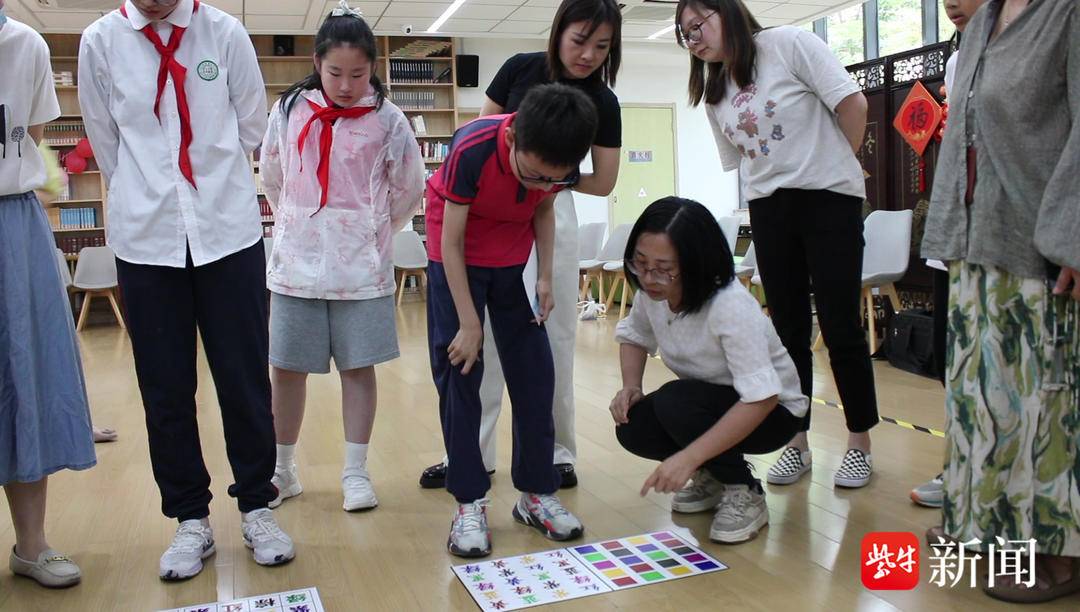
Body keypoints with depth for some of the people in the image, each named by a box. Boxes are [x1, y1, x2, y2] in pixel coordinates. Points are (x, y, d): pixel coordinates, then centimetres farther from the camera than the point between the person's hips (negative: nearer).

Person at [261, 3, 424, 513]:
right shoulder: (290, 110, 1)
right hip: (297, 262, 2)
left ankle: (356, 472, 17)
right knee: (286, 369, 7)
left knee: (359, 367, 4)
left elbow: (408, 190, 6)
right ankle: (282, 471, 23)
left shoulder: (387, 120, -4)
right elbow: (272, 177, 15)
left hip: (361, 265, -2)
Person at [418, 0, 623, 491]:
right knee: (482, 336, 3)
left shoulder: (603, 104, -2)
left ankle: (557, 452, 16)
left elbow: (603, 184, 4)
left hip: (551, 215, -1)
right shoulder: (521, 69, -1)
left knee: (552, 339, 3)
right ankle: (472, 452, 14)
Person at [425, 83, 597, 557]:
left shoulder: (559, 161, -20)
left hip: (514, 259, 4)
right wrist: (469, 324, -21)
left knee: (534, 372, 1)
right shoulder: (473, 150, -32)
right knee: (459, 371, -8)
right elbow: (451, 241, -23)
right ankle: (469, 502, 2)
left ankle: (537, 493, 12)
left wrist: (545, 276, -10)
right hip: (457, 258, -3)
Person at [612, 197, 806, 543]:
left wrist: (688, 457, -43)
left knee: (674, 402, -31)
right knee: (632, 428, -17)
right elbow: (634, 336, 8)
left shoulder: (730, 306, -34)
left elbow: (761, 398, -39)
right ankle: (714, 475, 10)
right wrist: (630, 386, -12)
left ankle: (744, 494, -10)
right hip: (711, 404, 7)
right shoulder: (651, 292, -13)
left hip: (771, 411, -6)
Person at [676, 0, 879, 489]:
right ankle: (797, 443, 17)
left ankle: (859, 445, 13)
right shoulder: (714, 93, 10)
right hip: (768, 209, 5)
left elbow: (852, 103, -8)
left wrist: (836, 167, 1)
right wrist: (773, 182, 4)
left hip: (828, 197, -5)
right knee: (789, 329, 6)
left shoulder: (789, 44, -7)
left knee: (840, 326, -2)